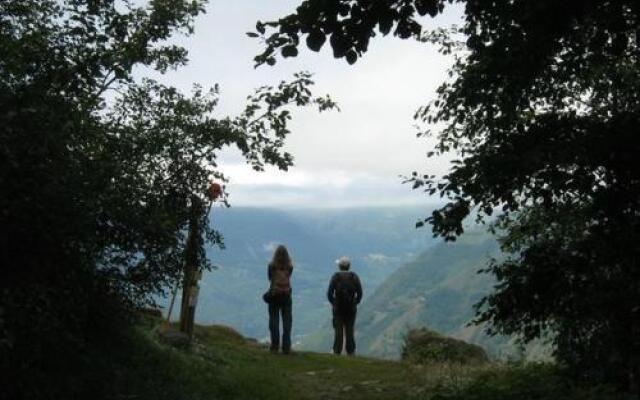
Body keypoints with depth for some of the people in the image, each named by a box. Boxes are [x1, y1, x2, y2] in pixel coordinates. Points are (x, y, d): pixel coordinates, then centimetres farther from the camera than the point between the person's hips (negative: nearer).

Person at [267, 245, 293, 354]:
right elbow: (288, 277, 9)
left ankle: (275, 346, 4)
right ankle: (286, 347, 4)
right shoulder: (290, 266, -3)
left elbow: (269, 278, 7)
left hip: (274, 295, -1)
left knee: (274, 321, 5)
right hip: (286, 295, 1)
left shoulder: (271, 266, -6)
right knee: (287, 322, 5)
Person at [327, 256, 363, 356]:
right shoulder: (354, 277, 0)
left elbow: (329, 293, -8)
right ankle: (351, 352, 10)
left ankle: (337, 352, 1)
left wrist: (333, 303, 6)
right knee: (349, 330, 9)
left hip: (338, 308, -2)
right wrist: (355, 303, 9)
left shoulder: (335, 277, -5)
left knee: (338, 331, 3)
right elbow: (360, 293, -3)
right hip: (351, 308, 2)